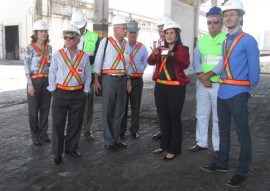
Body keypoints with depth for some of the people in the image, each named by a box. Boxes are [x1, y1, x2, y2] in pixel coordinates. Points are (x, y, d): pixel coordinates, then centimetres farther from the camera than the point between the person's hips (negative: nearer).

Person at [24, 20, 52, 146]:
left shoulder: (49, 48, 9)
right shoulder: (30, 48, -6)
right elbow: (26, 67, -8)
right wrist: (30, 84, -15)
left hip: (47, 81, 5)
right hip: (35, 81, -4)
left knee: (45, 109, 9)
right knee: (33, 110, 3)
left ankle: (43, 133, 22)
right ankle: (35, 136, 14)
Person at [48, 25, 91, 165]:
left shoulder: (84, 56, 1)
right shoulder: (58, 54, -1)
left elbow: (87, 75, 7)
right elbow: (52, 73, 3)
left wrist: (85, 91, 4)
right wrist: (53, 90, -1)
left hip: (78, 94, 1)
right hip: (60, 93, -1)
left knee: (75, 123, 10)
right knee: (58, 124, 2)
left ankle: (71, 148, 28)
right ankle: (57, 153, 13)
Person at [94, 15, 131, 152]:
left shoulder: (125, 44, 11)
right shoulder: (105, 42, -5)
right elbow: (98, 62, -5)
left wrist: (128, 80, 11)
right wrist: (96, 81, -8)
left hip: (122, 79, 5)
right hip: (109, 79, -5)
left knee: (119, 111, 11)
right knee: (108, 112, 3)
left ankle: (116, 138, 23)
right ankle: (108, 141, 13)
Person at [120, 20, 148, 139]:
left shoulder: (142, 48, 6)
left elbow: (145, 64, 11)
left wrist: (136, 71, 4)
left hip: (137, 80, 1)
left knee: (135, 107, 7)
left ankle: (134, 131, 17)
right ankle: (121, 131, 15)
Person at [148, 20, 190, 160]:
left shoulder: (183, 49, 0)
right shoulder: (161, 49, 14)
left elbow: (185, 64, -17)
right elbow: (150, 62, 1)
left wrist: (172, 54, -31)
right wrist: (154, 54, -20)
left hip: (176, 88, -5)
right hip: (160, 87, 5)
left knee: (174, 118, -1)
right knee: (163, 117, 13)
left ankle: (174, 149, 8)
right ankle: (164, 144, 26)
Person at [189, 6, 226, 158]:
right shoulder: (202, 40, 12)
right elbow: (196, 60, 3)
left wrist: (208, 75, -13)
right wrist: (202, 78, -11)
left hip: (219, 84, -5)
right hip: (202, 84, 5)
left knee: (218, 117, 3)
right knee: (201, 115, 11)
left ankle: (218, 147, 13)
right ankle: (202, 143, 23)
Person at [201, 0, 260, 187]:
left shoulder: (248, 40, -8)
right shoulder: (225, 41, 14)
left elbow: (254, 69, -7)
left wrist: (248, 88, 3)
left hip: (238, 94, -8)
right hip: (222, 92, 8)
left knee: (243, 134, 3)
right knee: (223, 130, 18)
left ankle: (242, 172, 15)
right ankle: (222, 163, 32)